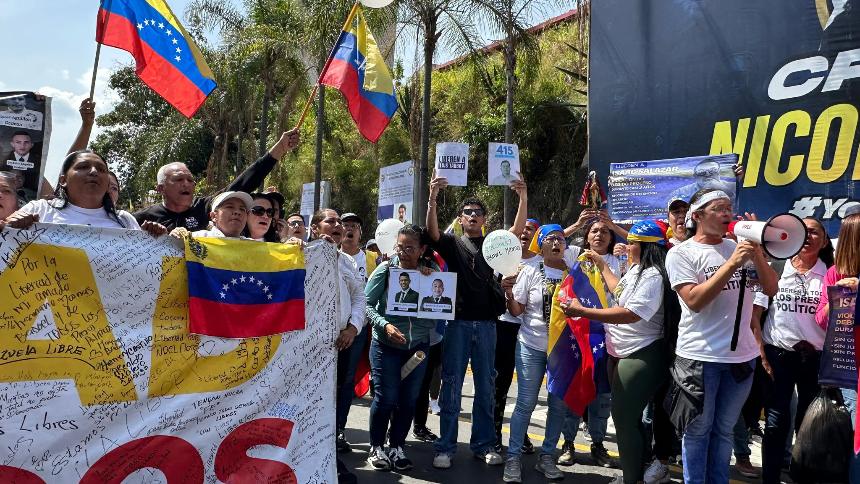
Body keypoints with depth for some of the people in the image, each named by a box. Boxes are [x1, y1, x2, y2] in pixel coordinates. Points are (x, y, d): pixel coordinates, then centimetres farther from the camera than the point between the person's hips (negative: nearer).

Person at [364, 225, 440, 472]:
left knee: (408, 400, 9)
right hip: (386, 344, -2)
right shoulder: (386, 269, -6)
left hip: (419, 346, 3)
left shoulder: (432, 271, 0)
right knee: (385, 398, 0)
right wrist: (385, 325, -21)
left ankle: (396, 446, 28)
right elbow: (367, 303, -7)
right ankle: (376, 447, 21)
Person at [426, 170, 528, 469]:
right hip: (458, 323, -2)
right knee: (452, 386, 2)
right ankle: (445, 447, 9)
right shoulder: (451, 244, 6)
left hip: (486, 324, 2)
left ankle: (483, 445, 18)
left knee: (485, 387, 8)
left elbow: (518, 230, -3)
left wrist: (523, 197, -16)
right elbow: (432, 230, -12)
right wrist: (433, 197, -26)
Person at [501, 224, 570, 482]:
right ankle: (513, 458, 11)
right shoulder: (530, 272, -2)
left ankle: (547, 457, 24)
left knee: (559, 404, 8)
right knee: (526, 403, -1)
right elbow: (517, 310, -1)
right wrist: (509, 294, -19)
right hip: (532, 346, -2)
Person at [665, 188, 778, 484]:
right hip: (700, 356, -4)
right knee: (698, 430, 6)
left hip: (741, 355, 4)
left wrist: (756, 249, -9)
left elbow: (770, 289, 4)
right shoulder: (681, 253, -6)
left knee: (723, 430, 16)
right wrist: (732, 264, -21)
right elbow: (694, 301, -17)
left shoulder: (740, 247, 7)